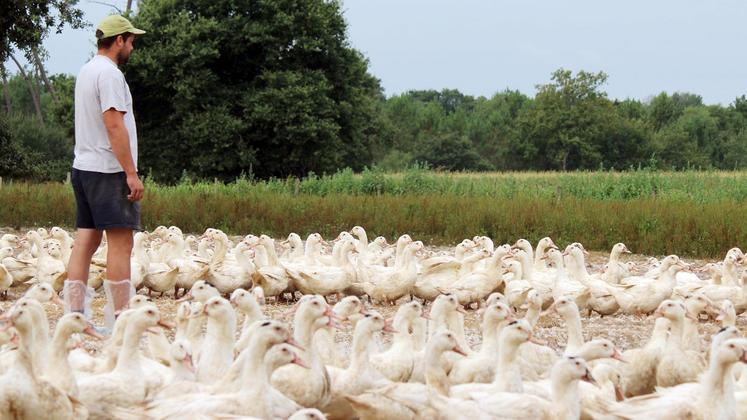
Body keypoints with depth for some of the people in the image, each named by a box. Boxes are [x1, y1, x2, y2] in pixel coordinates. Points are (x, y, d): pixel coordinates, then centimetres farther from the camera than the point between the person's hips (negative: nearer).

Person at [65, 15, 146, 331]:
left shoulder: (86, 71, 16)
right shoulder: (109, 73, -14)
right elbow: (114, 125, -20)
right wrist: (131, 173, -20)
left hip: (83, 166, 10)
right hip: (109, 171, -10)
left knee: (86, 240, 8)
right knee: (120, 243, -7)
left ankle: (74, 315, 6)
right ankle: (118, 320, -8)